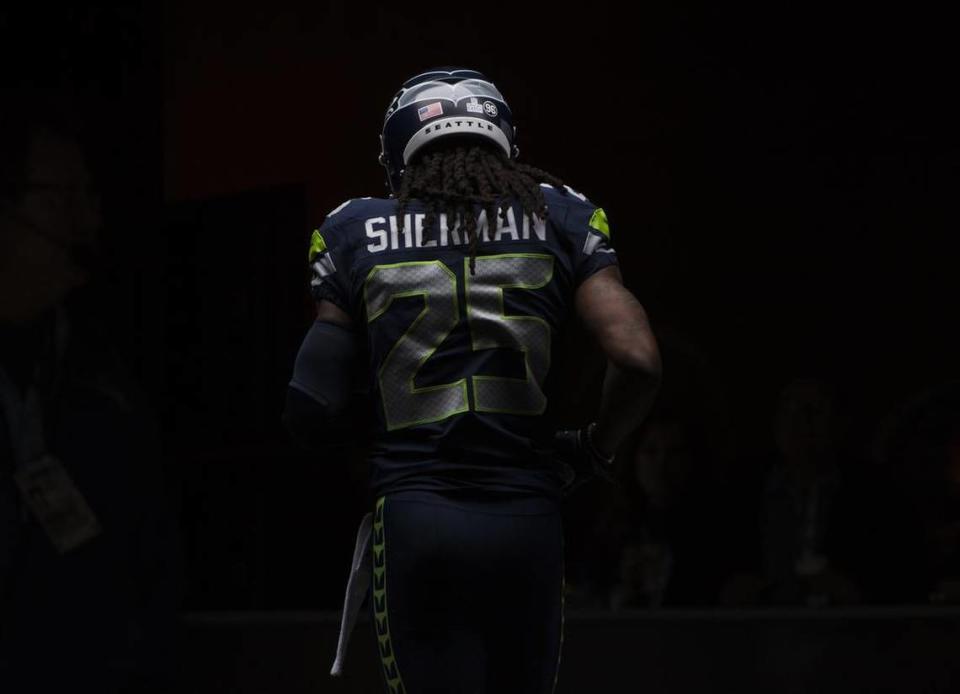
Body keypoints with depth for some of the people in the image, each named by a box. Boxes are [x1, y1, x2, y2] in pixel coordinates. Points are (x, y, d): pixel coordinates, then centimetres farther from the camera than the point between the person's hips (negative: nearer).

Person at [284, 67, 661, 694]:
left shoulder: (355, 235, 3)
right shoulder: (560, 219, 4)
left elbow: (316, 411, 1)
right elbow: (638, 360, -7)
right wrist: (594, 453, 11)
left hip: (414, 522, -1)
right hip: (527, 522, 1)